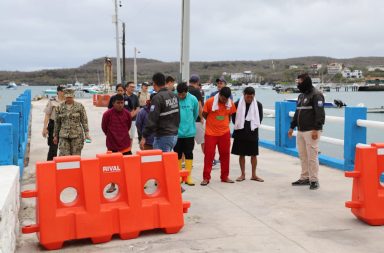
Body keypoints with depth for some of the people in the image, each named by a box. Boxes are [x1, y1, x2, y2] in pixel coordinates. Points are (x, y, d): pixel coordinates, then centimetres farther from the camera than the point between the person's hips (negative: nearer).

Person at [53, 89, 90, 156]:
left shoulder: (79, 106, -1)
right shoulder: (60, 107, 5)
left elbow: (84, 120, 0)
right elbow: (57, 122, 12)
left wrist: (86, 133, -7)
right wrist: (55, 135, 14)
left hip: (76, 135, -1)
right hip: (64, 135, 2)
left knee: (76, 156, 2)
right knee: (63, 155, -6)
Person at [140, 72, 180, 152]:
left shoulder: (158, 98, -15)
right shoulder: (174, 95, 7)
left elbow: (152, 120, -19)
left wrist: (144, 137, -15)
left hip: (163, 137, -7)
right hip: (174, 135, 8)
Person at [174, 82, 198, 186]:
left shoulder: (193, 99, -7)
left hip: (189, 132, 1)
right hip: (176, 132, -1)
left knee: (189, 154, 8)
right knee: (178, 154, 10)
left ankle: (188, 176, 17)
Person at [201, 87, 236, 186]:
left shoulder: (230, 103, -3)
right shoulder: (210, 102, -12)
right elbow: (204, 114, 0)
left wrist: (225, 124, 4)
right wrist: (212, 122, 5)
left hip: (225, 133, 3)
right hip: (211, 133, -3)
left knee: (225, 154, 9)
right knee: (209, 155, 0)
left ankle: (224, 177, 21)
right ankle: (206, 178, 7)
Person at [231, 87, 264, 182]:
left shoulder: (258, 105, -3)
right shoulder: (237, 104, -5)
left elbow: (260, 118, 7)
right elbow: (234, 117, 4)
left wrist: (254, 126, 1)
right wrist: (238, 126, -1)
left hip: (253, 133, 0)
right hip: (240, 133, 0)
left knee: (254, 154, 6)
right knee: (241, 154, 6)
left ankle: (254, 175, 16)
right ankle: (243, 174, 17)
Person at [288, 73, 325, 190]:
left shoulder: (316, 95, -9)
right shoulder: (301, 95, 18)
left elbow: (320, 114, -16)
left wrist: (316, 129, -22)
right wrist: (292, 127, 22)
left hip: (311, 131, -8)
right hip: (300, 131, 9)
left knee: (312, 156, -7)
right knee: (303, 155, 11)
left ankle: (314, 180, 0)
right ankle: (305, 178, 19)